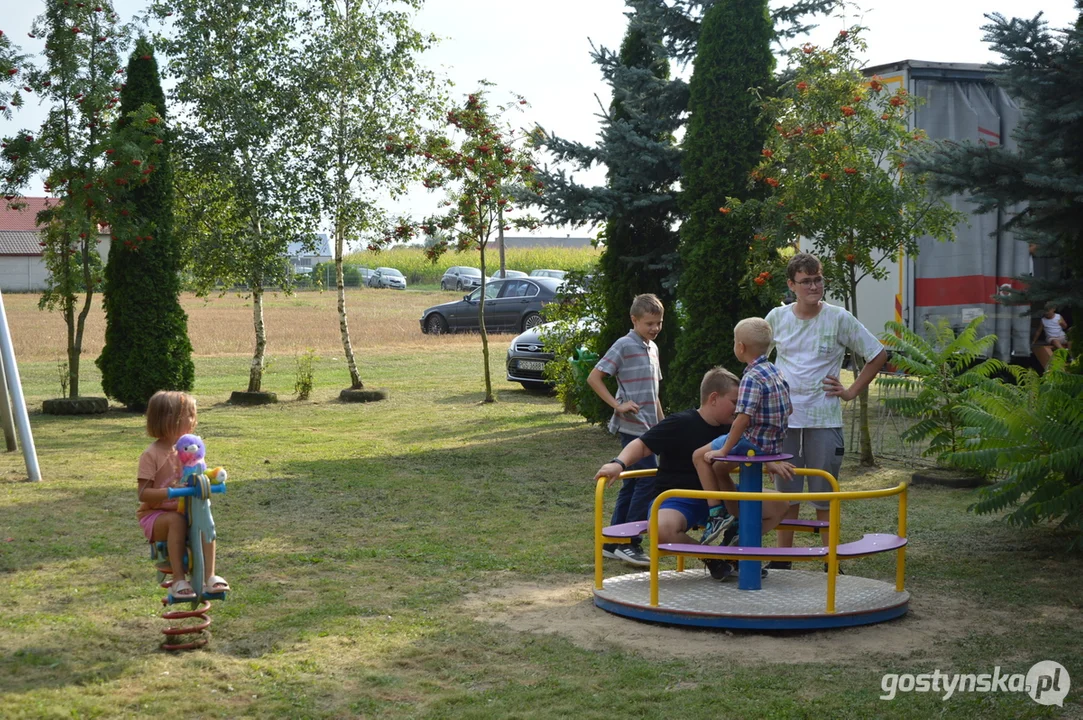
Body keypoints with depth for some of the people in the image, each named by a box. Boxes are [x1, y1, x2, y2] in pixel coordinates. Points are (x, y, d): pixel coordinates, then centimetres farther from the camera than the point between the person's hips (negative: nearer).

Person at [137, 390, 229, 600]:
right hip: (154, 514, -5)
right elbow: (143, 493, -16)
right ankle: (178, 580, -36)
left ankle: (210, 575, -28)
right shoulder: (151, 454, -12)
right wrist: (169, 492, -31)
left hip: (182, 510, 5)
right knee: (177, 520, -36)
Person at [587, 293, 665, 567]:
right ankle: (628, 544, -7)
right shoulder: (624, 346, -10)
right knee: (649, 480, -13)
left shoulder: (652, 348, 15)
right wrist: (618, 405, -18)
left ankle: (613, 543, 17)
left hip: (647, 428, 8)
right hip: (632, 427, -8)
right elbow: (594, 378, -13)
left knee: (632, 483, 10)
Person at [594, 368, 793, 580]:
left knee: (777, 506, -5)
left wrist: (771, 465, 6)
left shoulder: (728, 430, 8)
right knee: (662, 529, -42)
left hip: (716, 499, 6)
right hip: (677, 499, -6)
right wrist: (618, 463, -35)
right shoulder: (681, 424, -15)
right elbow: (642, 445, -17)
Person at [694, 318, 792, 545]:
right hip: (774, 444, 9)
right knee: (719, 468, 24)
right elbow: (788, 410, 18)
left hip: (754, 442, -9)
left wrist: (724, 450, -21)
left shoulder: (752, 377, -19)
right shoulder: (776, 372, 10)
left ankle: (717, 513, -3)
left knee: (700, 456, 2)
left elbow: (743, 418, -26)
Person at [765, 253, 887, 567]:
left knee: (825, 496, 2)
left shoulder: (839, 319, -4)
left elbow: (878, 355, 3)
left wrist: (852, 391, 0)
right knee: (786, 495, 10)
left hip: (825, 421, -3)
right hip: (783, 419, 3)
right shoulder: (777, 317, 4)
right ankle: (782, 560, 19)